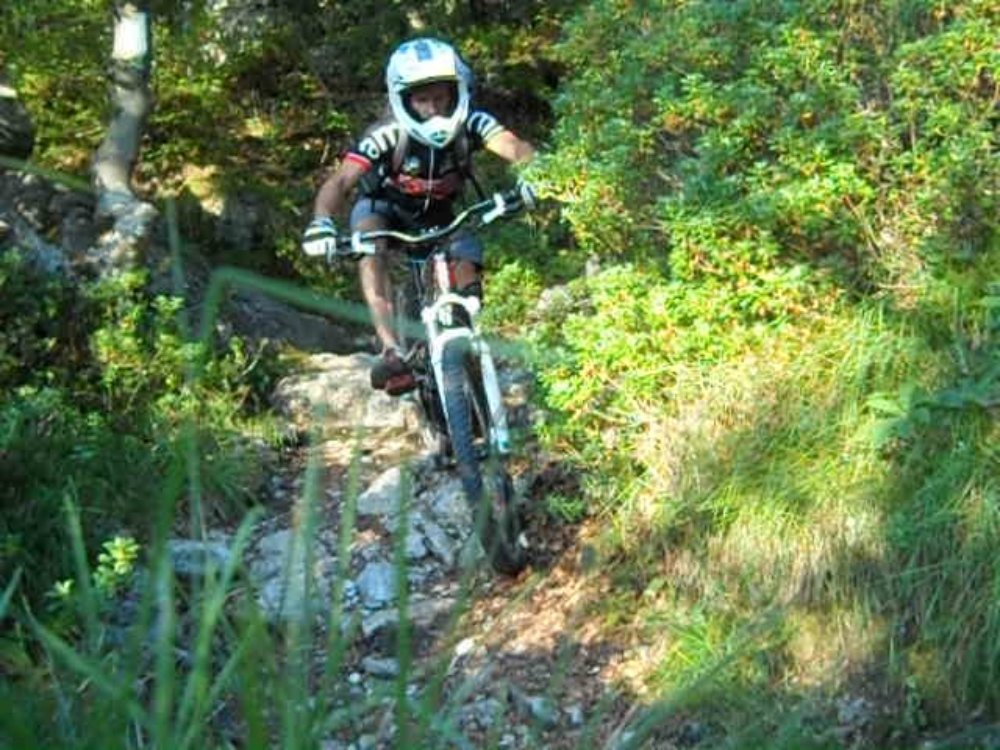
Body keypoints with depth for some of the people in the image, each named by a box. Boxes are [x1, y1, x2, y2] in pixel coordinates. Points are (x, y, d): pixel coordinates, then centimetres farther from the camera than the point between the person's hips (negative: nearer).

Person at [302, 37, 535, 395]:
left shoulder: (470, 124, -26)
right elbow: (340, 181, -40)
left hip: (437, 217, 3)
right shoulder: (387, 135, -32)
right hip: (383, 207, -3)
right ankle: (391, 350, -42)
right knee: (371, 246, -34)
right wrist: (322, 222, -61)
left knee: (467, 265, -23)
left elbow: (514, 147, -40)